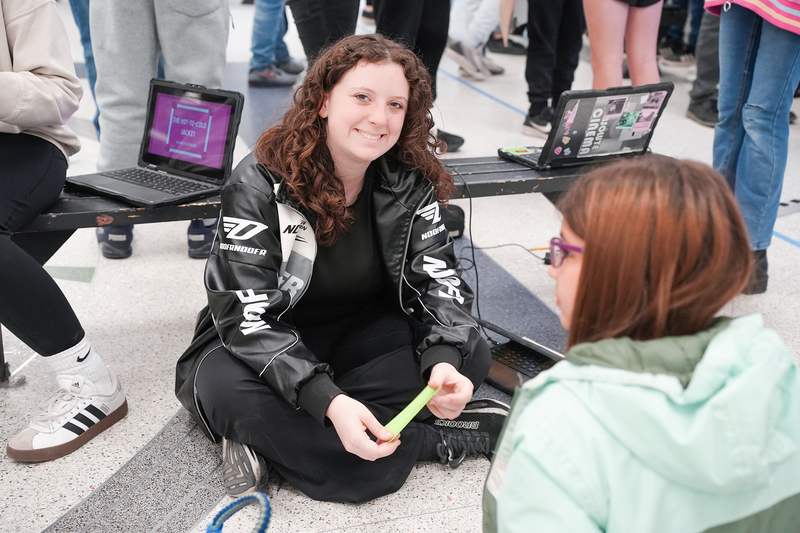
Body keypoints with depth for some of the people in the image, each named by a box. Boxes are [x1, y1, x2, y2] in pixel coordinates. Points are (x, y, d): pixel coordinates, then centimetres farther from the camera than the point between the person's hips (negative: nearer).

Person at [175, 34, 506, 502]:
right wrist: (329, 402, -42)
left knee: (471, 355, -19)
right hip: (270, 343, -3)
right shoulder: (260, 185, -23)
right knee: (230, 391, -35)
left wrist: (445, 361, -34)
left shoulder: (411, 183, -10)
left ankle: (278, 440, -23)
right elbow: (247, 316, -28)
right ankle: (431, 440, -23)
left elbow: (440, 279, -11)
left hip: (364, 332, 4)